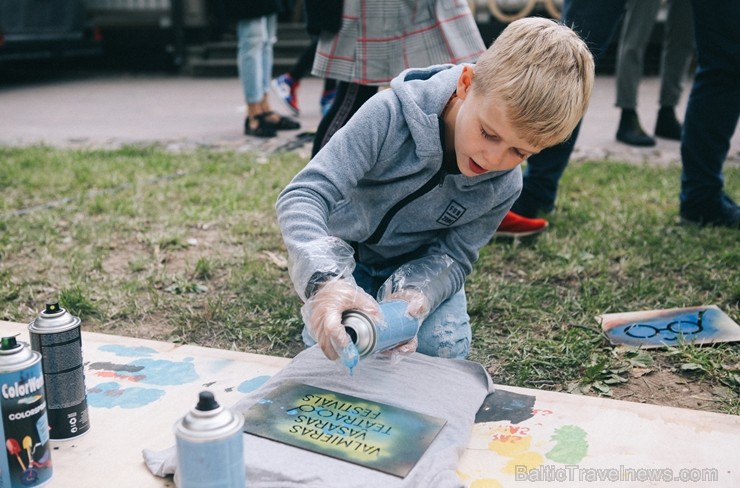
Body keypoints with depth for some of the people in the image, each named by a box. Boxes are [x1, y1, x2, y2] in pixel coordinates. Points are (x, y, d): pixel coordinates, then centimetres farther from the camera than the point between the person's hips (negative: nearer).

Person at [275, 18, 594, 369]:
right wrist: (324, 280, -55)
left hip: (418, 266, 2)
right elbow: (304, 195, -37)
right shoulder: (391, 115, -33)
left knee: (446, 349, -16)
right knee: (329, 348, -17)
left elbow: (454, 256, -14)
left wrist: (417, 295, -39)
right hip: (342, 254, -2)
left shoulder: (502, 187, -20)